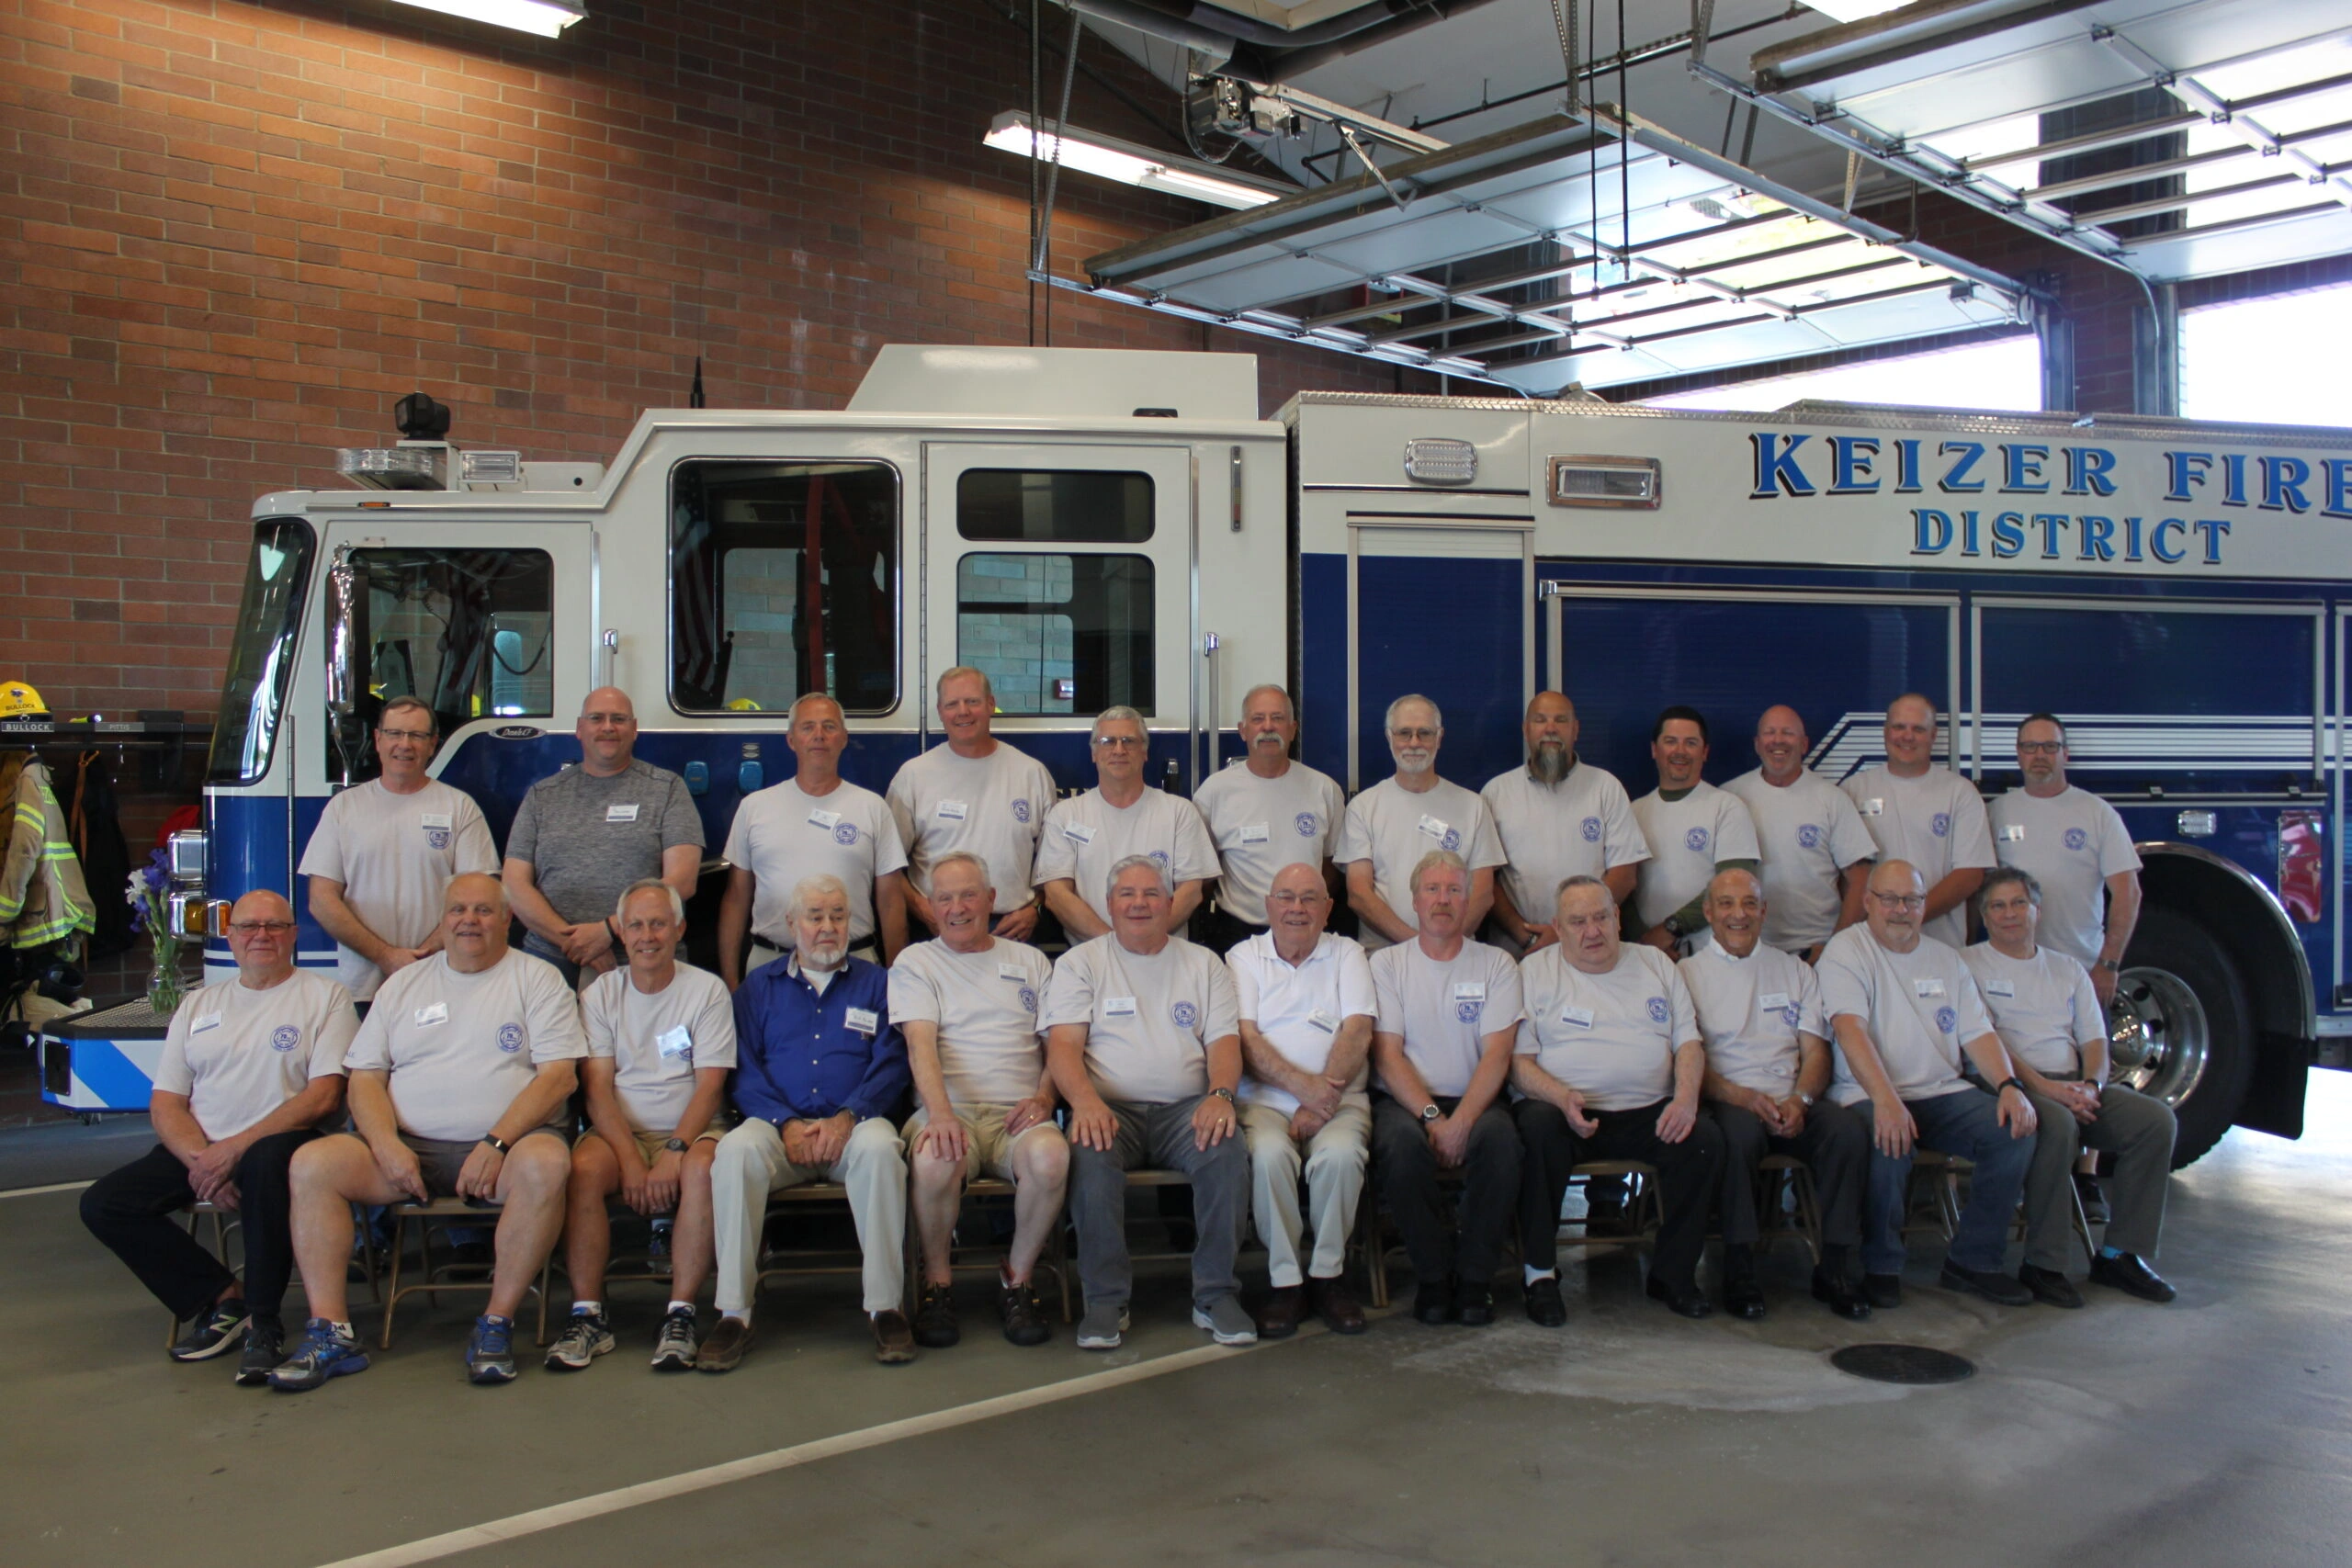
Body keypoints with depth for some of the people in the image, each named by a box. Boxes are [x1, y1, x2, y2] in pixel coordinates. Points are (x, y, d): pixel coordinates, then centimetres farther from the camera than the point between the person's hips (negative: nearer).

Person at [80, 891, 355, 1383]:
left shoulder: (325, 996, 4)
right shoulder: (199, 1006, 19)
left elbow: (325, 1097, -8)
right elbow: (164, 1102, 11)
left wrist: (235, 1148, -16)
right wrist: (200, 1159, -9)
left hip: (276, 1143, -5)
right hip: (199, 1150, 6)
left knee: (267, 1162, -39)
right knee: (103, 1204, -15)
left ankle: (262, 1324, -24)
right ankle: (223, 1298, -6)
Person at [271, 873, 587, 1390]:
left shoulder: (537, 980, 7)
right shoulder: (403, 985, 18)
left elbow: (559, 1075, -4)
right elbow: (364, 1077, 12)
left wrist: (496, 1144, -16)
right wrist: (388, 1147, -7)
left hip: (507, 1140, -3)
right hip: (410, 1148, 4)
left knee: (545, 1163, -36)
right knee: (313, 1162, -19)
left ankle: (497, 1324, -24)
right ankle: (331, 1333, -17)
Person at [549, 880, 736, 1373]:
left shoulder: (707, 990, 3)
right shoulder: (601, 993, 9)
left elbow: (710, 1086, -5)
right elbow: (597, 1086, -2)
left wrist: (675, 1152, -21)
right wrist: (630, 1160, -16)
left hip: (689, 1131, -1)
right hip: (620, 1131, 2)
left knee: (704, 1168, -34)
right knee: (584, 1166, -30)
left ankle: (681, 1315, -27)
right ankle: (588, 1315, -23)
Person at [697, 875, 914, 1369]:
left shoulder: (875, 983, 16)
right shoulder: (759, 987, 19)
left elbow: (890, 1067, 5)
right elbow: (743, 1069, 8)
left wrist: (847, 1117, -13)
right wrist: (787, 1123, -10)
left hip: (854, 1122, -1)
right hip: (780, 1125, 1)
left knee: (879, 1148, -35)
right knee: (736, 1152, -32)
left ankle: (886, 1306, -27)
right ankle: (734, 1314, -27)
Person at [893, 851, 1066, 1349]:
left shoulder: (1030, 961, 21)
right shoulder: (916, 963, 13)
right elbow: (920, 1042, -4)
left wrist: (1044, 1097, -5)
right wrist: (940, 1112, -22)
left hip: (1018, 1114, 2)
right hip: (949, 1111, -1)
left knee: (1051, 1155, -34)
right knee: (936, 1159, -37)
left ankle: (1018, 1279, -8)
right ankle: (938, 1283, -9)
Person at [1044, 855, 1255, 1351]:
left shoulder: (1203, 963, 18)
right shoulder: (1081, 962, 12)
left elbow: (1224, 1041, 8)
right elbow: (1063, 1044, -1)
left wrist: (1220, 1095, -15)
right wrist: (1086, 1101, -22)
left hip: (1185, 1108, 1)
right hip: (1110, 1108, -1)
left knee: (1228, 1151, -30)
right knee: (1090, 1154, -34)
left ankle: (1216, 1294, -17)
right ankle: (1106, 1299, -21)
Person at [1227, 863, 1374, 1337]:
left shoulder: (1347, 955, 13)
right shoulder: (1244, 957, 12)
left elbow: (1358, 1032, -1)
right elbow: (1245, 1038, -2)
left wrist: (1321, 1102, -14)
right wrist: (1301, 1084, -18)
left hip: (1338, 1098, 1)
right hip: (1265, 1098, 0)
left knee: (1339, 1154, -31)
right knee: (1268, 1154, -32)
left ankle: (1328, 1276, -10)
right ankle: (1284, 1281, -15)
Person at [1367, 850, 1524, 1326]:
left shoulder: (1496, 964, 10)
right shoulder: (1387, 963, 10)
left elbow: (1497, 1054, -2)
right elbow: (1388, 1054, 0)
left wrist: (1461, 1121, -18)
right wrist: (1431, 1116, -15)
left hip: (1474, 1101, 0)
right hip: (1405, 1101, 0)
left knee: (1499, 1140, -33)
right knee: (1401, 1145, -34)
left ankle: (1475, 1278, -16)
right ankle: (1433, 1276, -14)